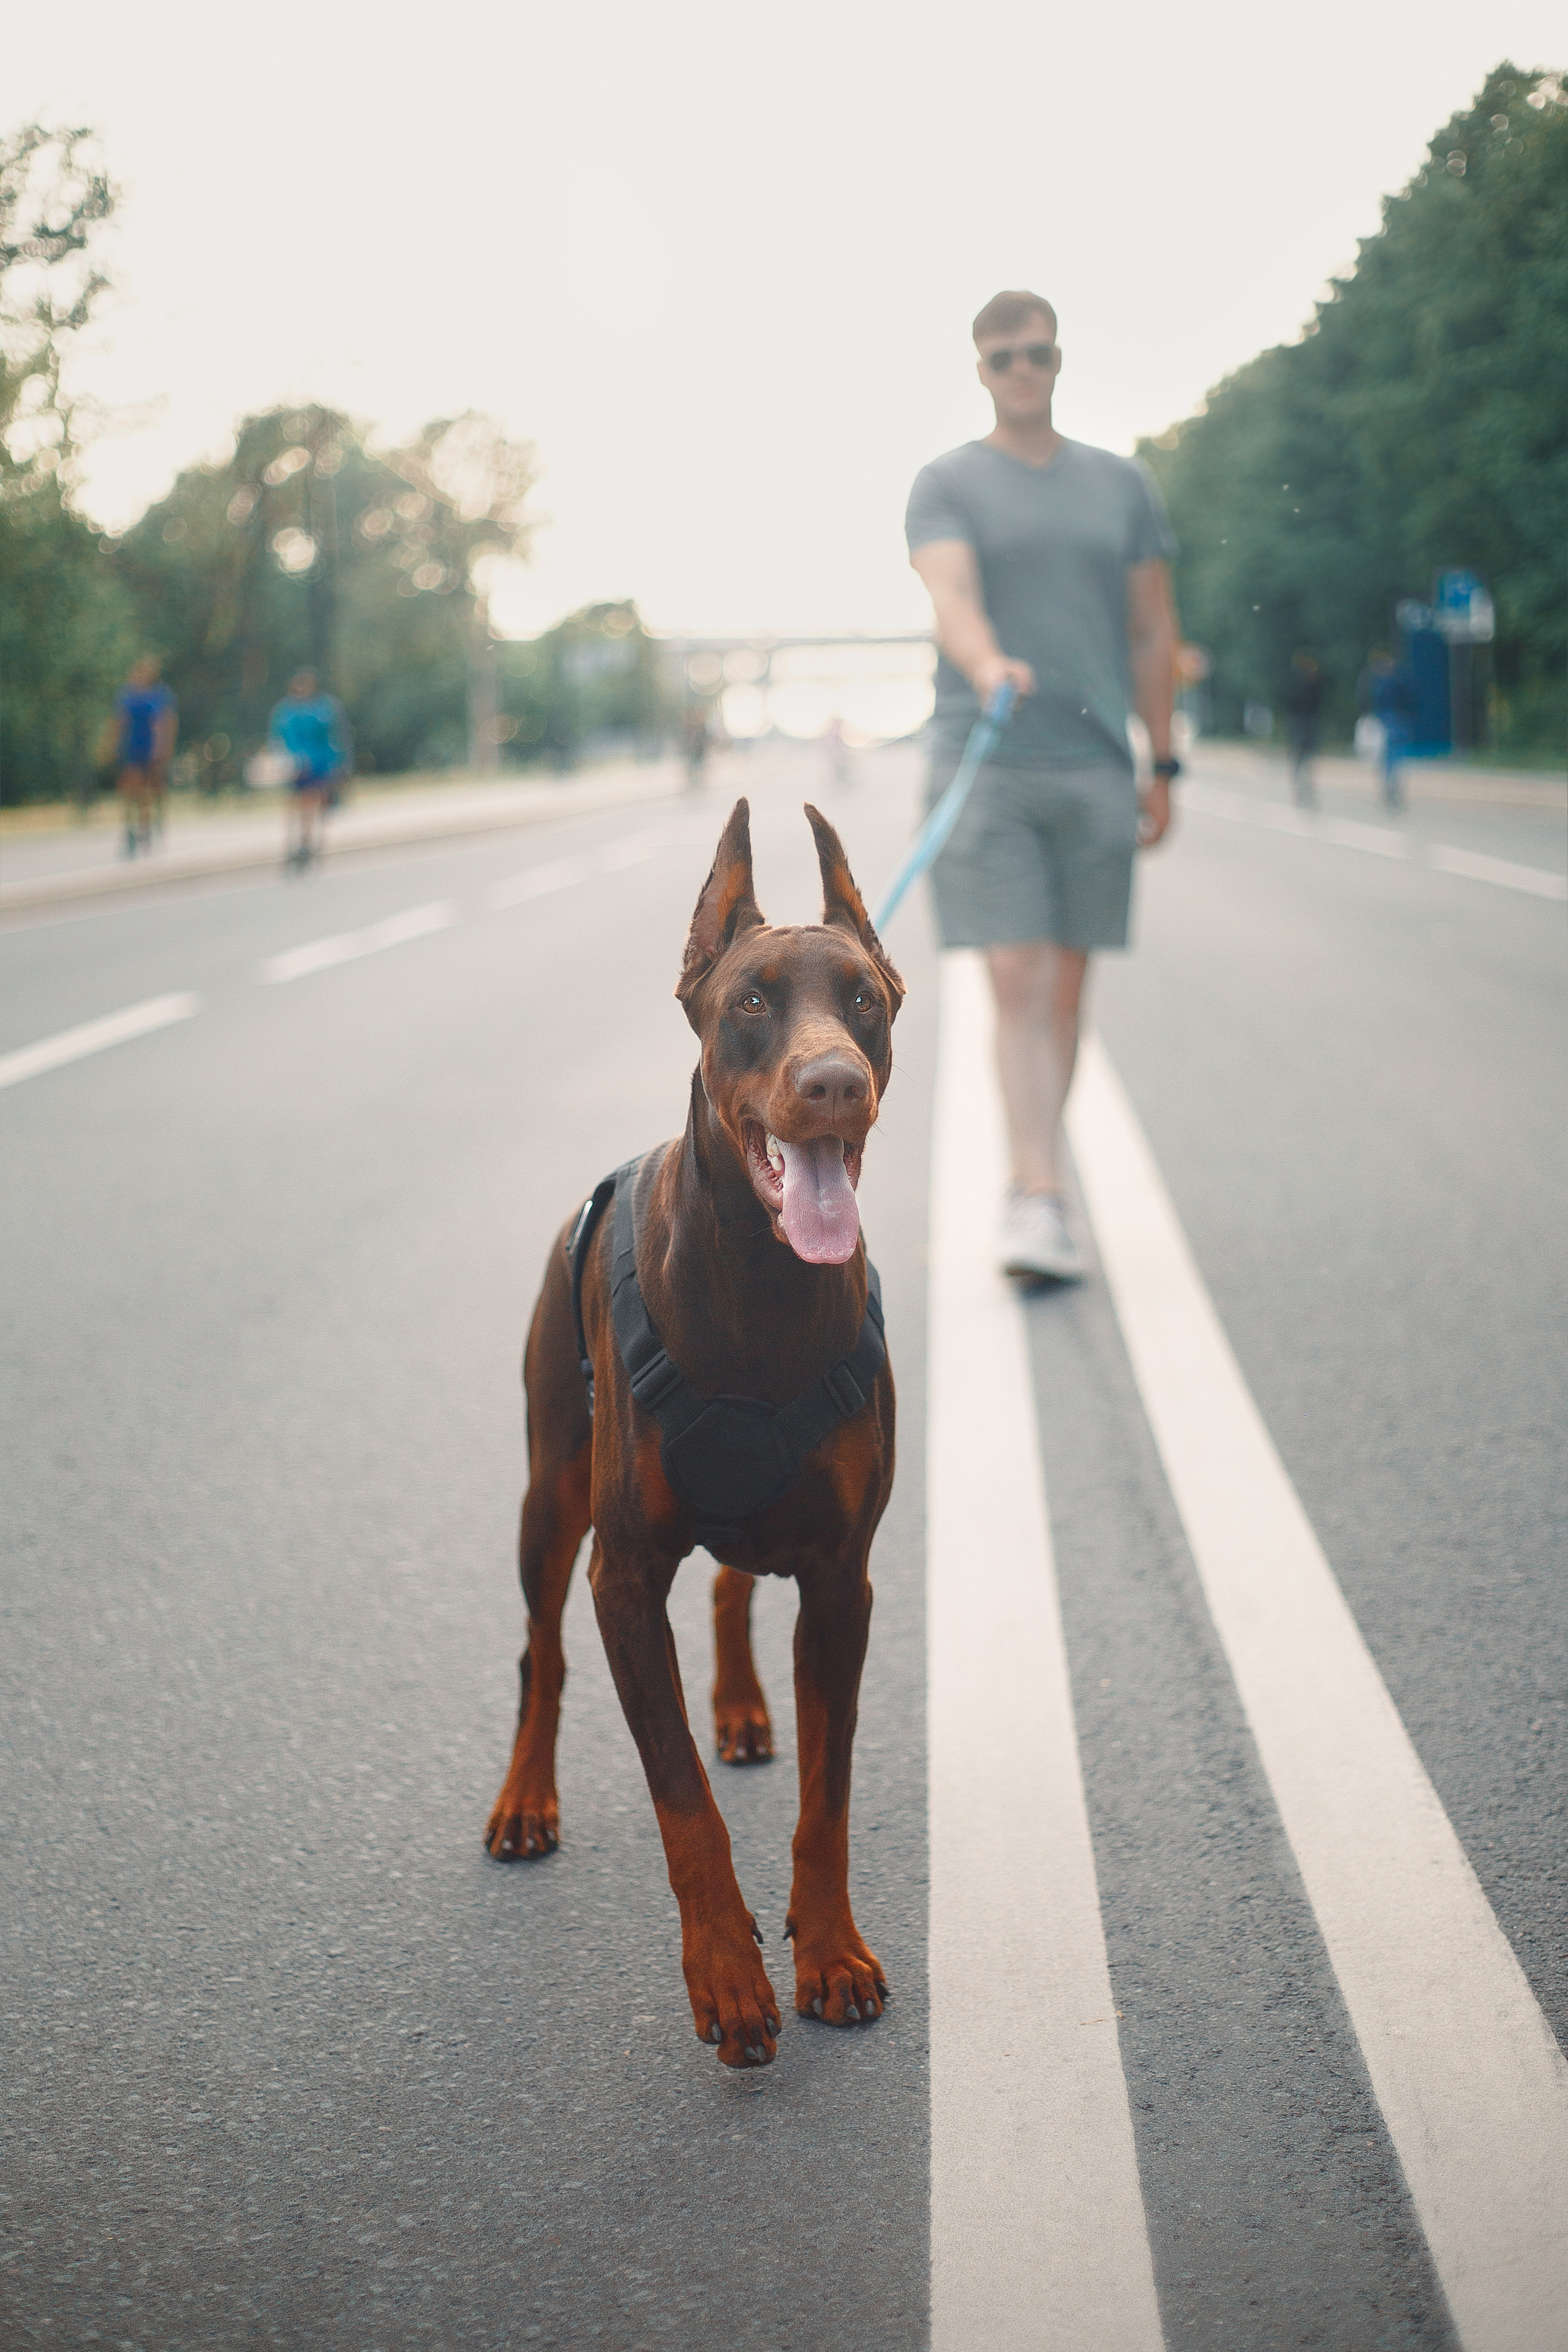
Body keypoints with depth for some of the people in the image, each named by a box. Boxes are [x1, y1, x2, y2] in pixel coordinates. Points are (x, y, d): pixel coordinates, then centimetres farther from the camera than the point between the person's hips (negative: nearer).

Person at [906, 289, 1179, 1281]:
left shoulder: (1122, 484, 14)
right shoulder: (948, 484, 5)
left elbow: (1153, 630, 15)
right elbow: (952, 592, -14)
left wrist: (1163, 766, 11)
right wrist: (986, 663, -36)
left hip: (1095, 769, 3)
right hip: (983, 767, -3)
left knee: (1066, 990, 5)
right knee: (1018, 985, -11)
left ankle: (1027, 1187, 18)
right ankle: (1041, 1204, -13)